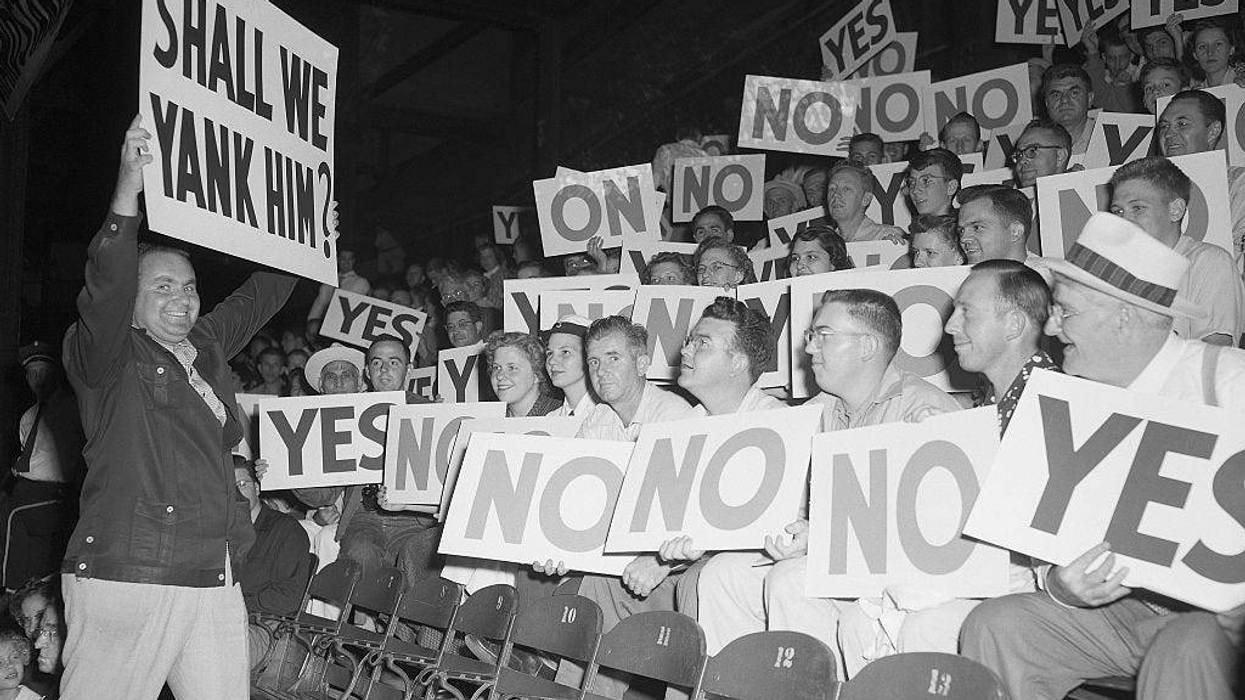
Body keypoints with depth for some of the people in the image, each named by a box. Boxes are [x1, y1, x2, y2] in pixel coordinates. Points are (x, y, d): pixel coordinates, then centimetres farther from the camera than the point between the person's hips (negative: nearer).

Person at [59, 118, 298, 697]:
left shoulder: (206, 347, 17)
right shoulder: (108, 355, -1)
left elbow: (260, 295, 31)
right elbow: (106, 287, -19)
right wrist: (127, 194, -30)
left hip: (214, 578, 6)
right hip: (126, 577, -6)